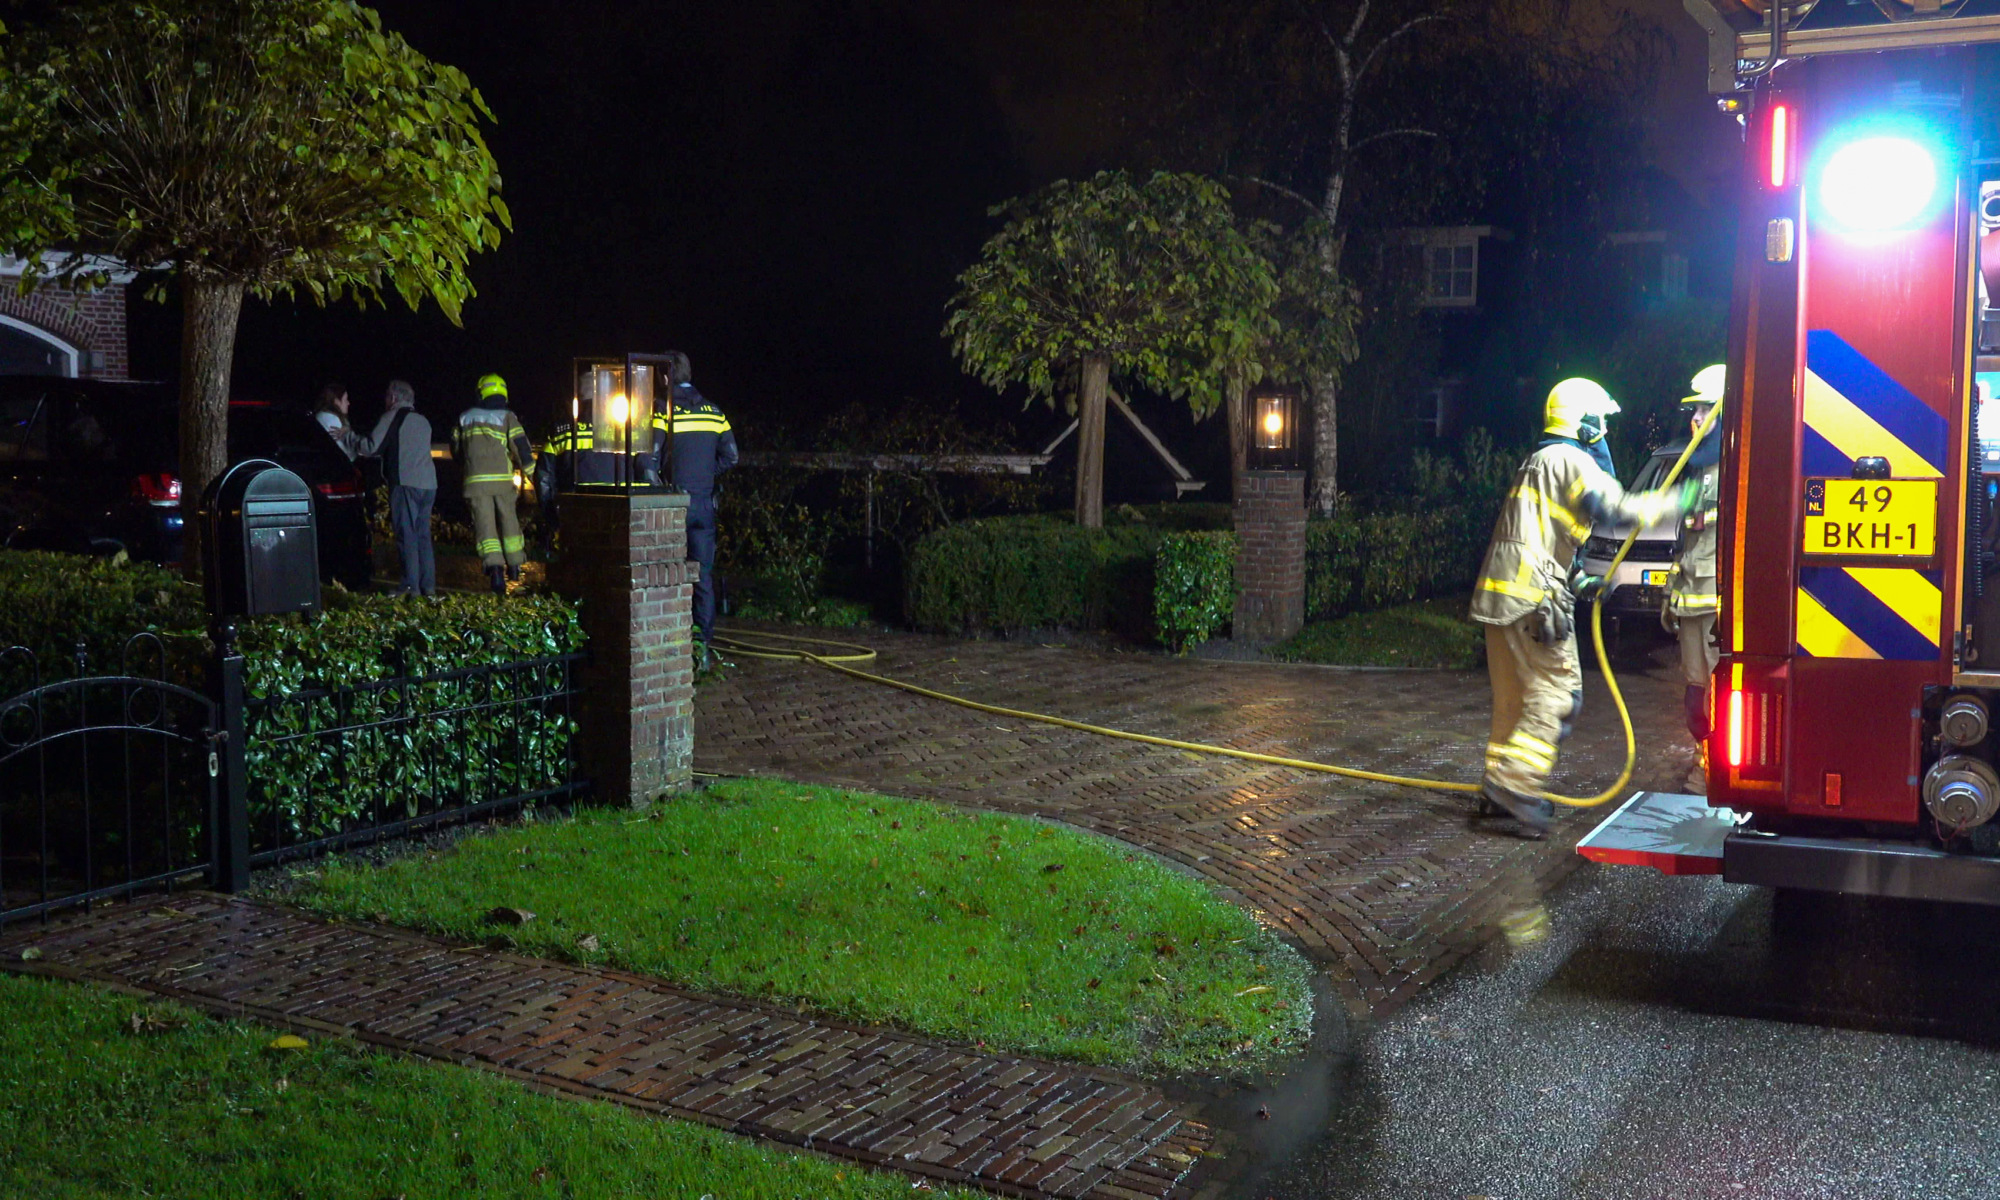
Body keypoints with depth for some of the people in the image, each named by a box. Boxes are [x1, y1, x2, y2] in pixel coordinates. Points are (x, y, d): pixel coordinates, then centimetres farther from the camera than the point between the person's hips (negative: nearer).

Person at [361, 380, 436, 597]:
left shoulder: (392, 417, -1)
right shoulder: (423, 421, 22)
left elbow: (372, 447, -5)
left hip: (405, 483, -7)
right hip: (428, 483, 7)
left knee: (407, 535, -7)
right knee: (423, 535, 10)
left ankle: (411, 586, -13)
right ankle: (428, 585, 7)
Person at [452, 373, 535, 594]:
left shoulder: (465, 418, 12)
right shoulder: (507, 417, 2)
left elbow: (456, 449, 21)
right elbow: (521, 446, -6)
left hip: (475, 481, 1)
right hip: (502, 479, -1)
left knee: (485, 525, -3)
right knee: (509, 521, 16)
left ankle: (495, 567, -21)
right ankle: (514, 565, 25)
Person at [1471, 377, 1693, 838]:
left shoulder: (1537, 462, 25)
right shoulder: (1568, 460, -6)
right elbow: (1617, 509, -18)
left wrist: (1575, 581, 18)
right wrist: (1679, 501, -10)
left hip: (1500, 592, 10)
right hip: (1532, 594, -10)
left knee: (1514, 692, 14)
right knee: (1557, 688, -9)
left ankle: (1502, 783, 18)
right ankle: (1515, 782, -16)